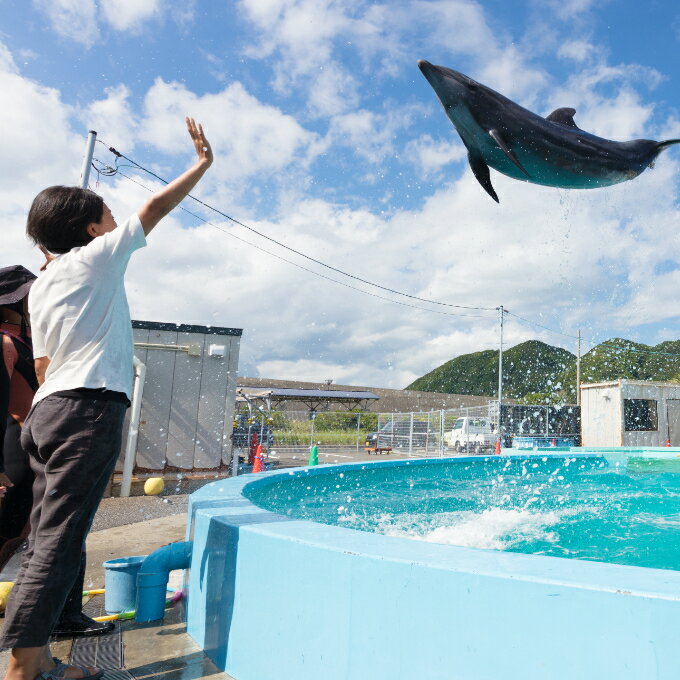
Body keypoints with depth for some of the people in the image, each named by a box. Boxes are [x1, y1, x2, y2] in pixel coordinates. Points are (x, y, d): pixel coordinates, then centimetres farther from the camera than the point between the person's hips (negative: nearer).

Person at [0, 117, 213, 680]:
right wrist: (203, 162, 16)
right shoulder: (98, 257, 3)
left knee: (48, 540, 9)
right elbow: (157, 206, 6)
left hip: (48, 408, 8)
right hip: (91, 407, -8)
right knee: (58, 542, -8)